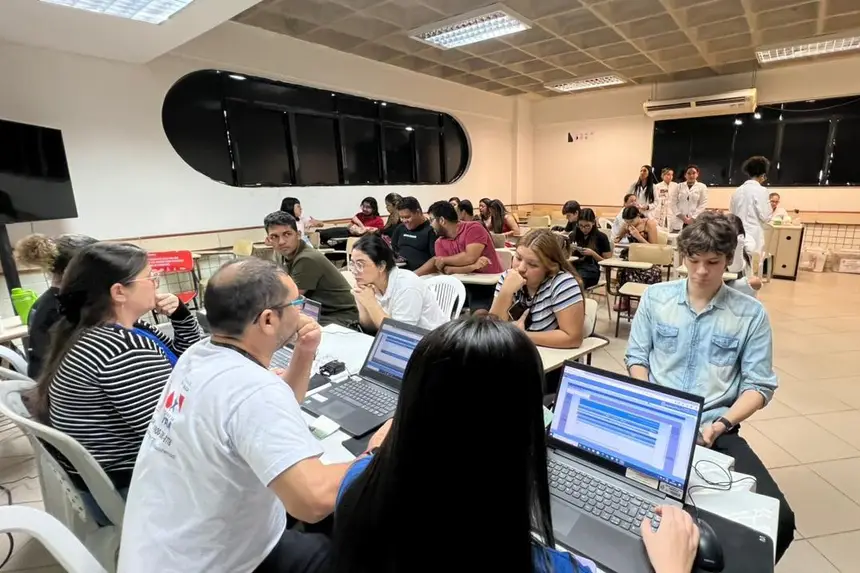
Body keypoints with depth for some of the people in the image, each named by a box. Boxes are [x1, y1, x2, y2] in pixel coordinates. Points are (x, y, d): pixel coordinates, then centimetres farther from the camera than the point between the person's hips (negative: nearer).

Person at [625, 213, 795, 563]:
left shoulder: (750, 313, 0)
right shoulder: (655, 297, 4)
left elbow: (760, 385, 1)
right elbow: (636, 357, 6)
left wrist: (722, 424, -14)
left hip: (713, 428, 0)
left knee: (778, 519, -21)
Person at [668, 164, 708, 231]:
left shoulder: (702, 187, 8)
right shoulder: (679, 186, 12)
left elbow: (703, 204, 1)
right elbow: (672, 203, 5)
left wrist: (693, 218, -10)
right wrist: (681, 216, -7)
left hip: (695, 222, -1)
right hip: (679, 222, 1)